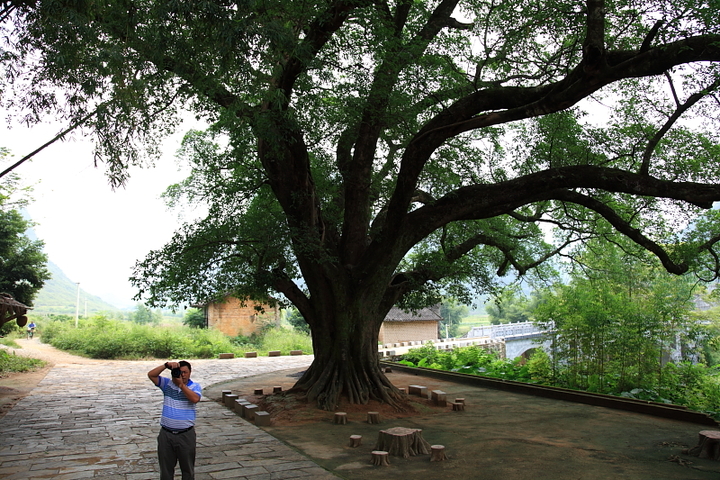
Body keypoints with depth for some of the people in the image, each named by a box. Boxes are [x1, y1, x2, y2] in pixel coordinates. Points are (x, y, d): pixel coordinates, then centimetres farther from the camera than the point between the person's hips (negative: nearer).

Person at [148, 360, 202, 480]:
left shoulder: (195, 386, -2)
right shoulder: (167, 383, 3)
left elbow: (195, 399, -23)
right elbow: (151, 375, -9)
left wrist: (181, 384, -25)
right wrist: (166, 365, -21)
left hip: (186, 434, -2)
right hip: (166, 434, 2)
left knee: (188, 468, 11)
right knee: (166, 468, 13)